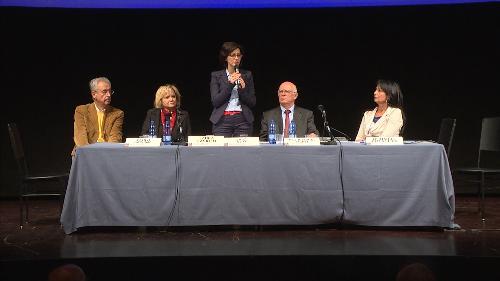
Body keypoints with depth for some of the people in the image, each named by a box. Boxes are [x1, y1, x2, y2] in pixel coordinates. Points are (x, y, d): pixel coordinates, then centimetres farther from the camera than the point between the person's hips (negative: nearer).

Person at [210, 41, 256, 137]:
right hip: (222, 121, -1)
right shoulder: (216, 76, 7)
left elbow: (252, 103, 8)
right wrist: (229, 84, -11)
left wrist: (243, 89, -10)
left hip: (243, 121, 1)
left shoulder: (247, 75, 11)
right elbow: (215, 102, -3)